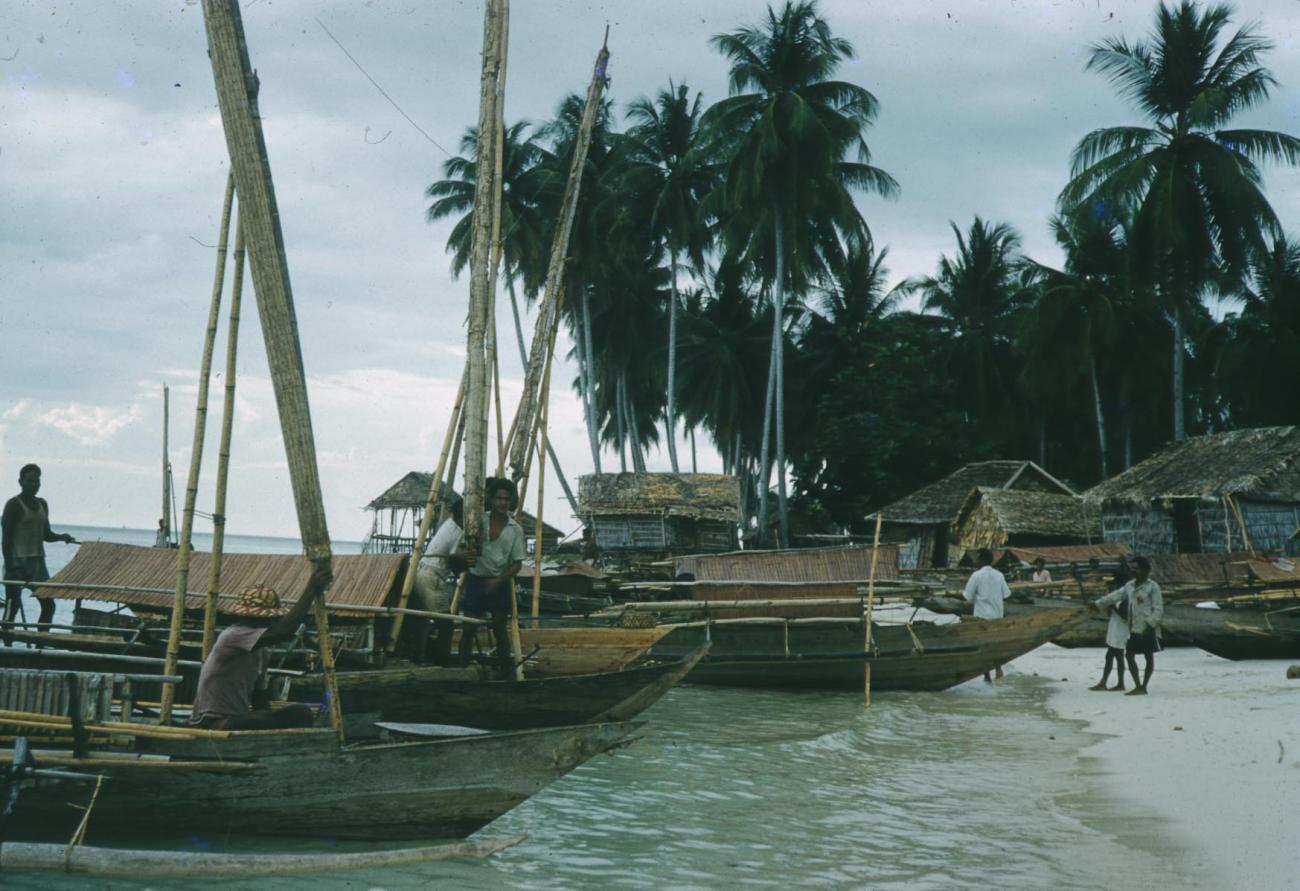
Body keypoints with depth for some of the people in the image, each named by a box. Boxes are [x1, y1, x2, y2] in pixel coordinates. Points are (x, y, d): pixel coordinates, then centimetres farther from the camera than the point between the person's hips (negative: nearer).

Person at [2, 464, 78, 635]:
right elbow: (5, 538, -12)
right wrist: (9, 567, -19)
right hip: (18, 562, -7)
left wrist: (61, 537, -2)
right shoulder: (14, 505, -8)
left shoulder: (42, 504, 14)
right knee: (12, 606, -6)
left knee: (48, 605, 6)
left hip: (38, 562, 8)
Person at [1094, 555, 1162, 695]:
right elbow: (1115, 596, 15)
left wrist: (1150, 625, -20)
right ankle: (1138, 686, 10)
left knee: (1149, 657, 2)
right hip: (1133, 628, 7)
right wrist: (1098, 603, 11)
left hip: (1147, 628, -7)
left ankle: (1143, 687, 6)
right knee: (1129, 655, 4)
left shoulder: (1152, 587, -9)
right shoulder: (1130, 585, 11)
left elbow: (1158, 610, -12)